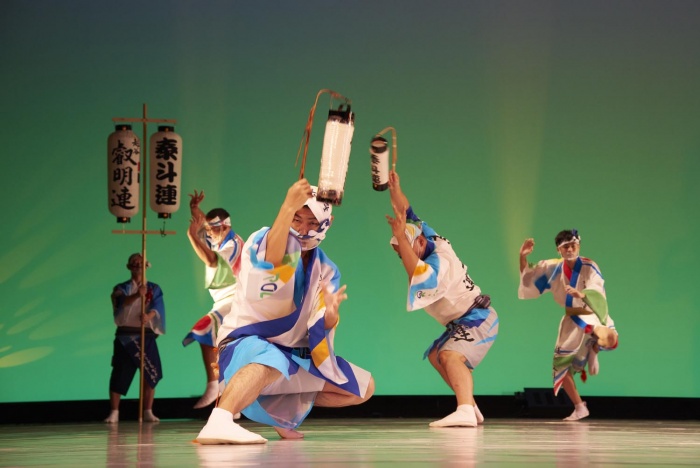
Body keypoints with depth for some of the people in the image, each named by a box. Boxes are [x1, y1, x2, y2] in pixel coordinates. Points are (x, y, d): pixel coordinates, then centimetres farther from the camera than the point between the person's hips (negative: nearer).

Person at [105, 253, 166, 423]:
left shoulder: (154, 289, 11)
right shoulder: (122, 288, 8)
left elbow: (157, 306, -6)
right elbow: (121, 301, -14)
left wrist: (148, 315, -29)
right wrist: (136, 295, -35)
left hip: (147, 334, 1)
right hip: (126, 334, -1)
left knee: (150, 373, -5)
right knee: (120, 373, -5)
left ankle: (148, 412, 3)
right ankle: (114, 412, 0)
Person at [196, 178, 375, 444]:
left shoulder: (327, 271, 8)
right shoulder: (261, 240, -10)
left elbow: (322, 329, -3)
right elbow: (271, 261, -36)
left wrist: (331, 314, -27)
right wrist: (289, 206, -48)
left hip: (295, 354, 7)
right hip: (246, 343, -7)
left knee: (364, 388, 7)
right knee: (271, 359, -42)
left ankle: (286, 408, 20)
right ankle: (219, 422, -60)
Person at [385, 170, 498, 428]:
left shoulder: (440, 260, -25)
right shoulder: (433, 240, 0)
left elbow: (419, 276, -45)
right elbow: (407, 214, 7)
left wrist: (401, 237, -44)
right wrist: (395, 189, -7)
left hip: (478, 319, -11)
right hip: (463, 322, 11)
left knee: (451, 355, -32)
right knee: (436, 356, 22)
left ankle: (465, 411, -53)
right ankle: (471, 407, 25)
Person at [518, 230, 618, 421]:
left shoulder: (589, 267, -18)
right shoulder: (553, 268, -3)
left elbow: (597, 293, -33)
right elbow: (528, 278, 6)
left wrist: (580, 294, -54)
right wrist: (523, 257, -11)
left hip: (592, 315, -5)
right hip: (572, 320, 5)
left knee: (610, 338, -39)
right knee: (561, 365, 5)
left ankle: (593, 349, -5)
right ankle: (579, 408, 18)